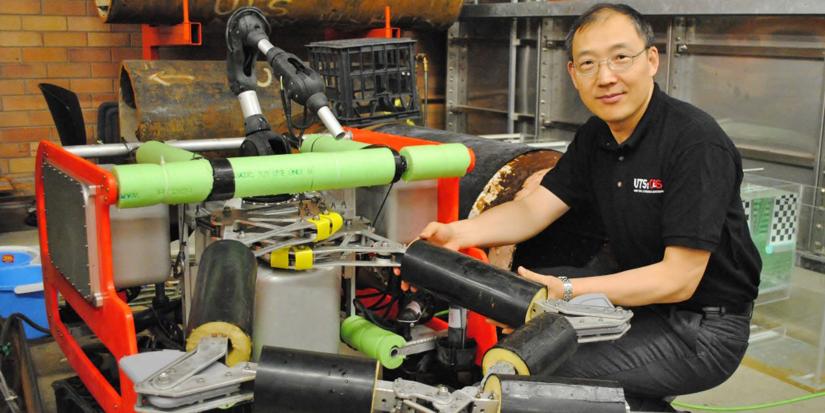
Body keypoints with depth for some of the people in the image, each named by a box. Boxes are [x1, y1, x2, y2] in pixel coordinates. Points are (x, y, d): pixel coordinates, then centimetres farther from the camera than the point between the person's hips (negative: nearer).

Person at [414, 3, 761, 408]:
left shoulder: (696, 142, -22)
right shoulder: (595, 137, 3)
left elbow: (678, 278, -25)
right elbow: (532, 210, -2)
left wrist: (567, 291, -31)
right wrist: (456, 233, -20)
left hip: (703, 327, -8)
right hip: (641, 301, 8)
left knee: (558, 374, -23)